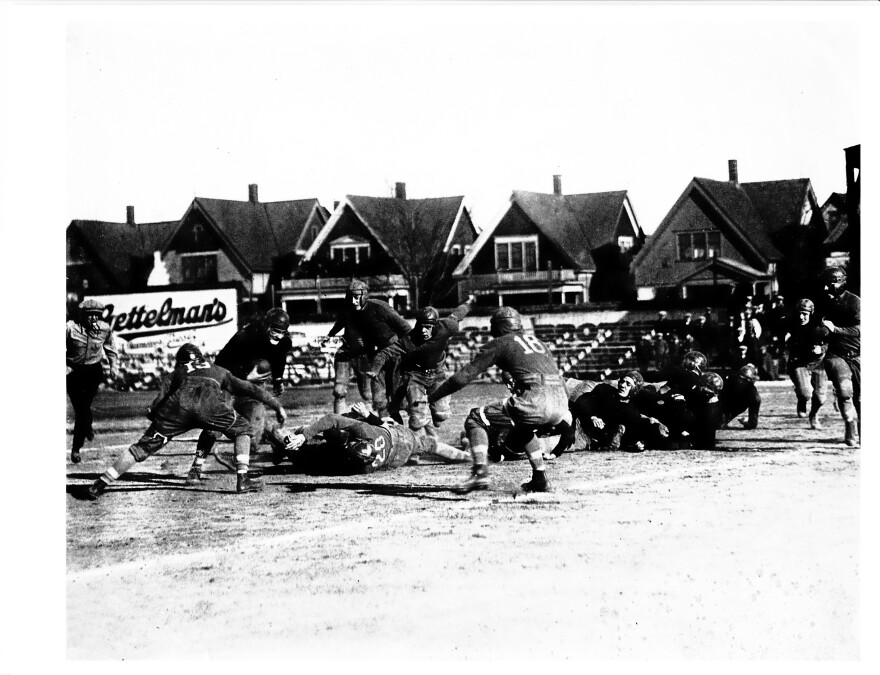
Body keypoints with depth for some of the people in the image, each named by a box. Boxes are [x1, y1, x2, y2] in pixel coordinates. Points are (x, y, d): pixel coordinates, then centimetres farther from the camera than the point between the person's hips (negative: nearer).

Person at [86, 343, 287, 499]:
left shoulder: (176, 373, 38)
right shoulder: (218, 371, 40)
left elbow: (158, 401, 20)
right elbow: (248, 388, 37)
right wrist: (277, 406, 40)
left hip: (179, 403, 1)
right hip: (209, 402, -1)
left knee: (144, 446, 7)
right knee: (242, 429, 24)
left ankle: (101, 484, -1)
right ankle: (243, 480, 10)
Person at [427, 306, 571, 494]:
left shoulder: (499, 344, 12)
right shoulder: (537, 342, 30)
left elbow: (463, 376, 7)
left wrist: (431, 398, 13)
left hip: (535, 402, -7)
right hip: (560, 404, 7)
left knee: (475, 420, 7)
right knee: (520, 430, 36)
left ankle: (480, 472, -9)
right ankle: (540, 478, 23)